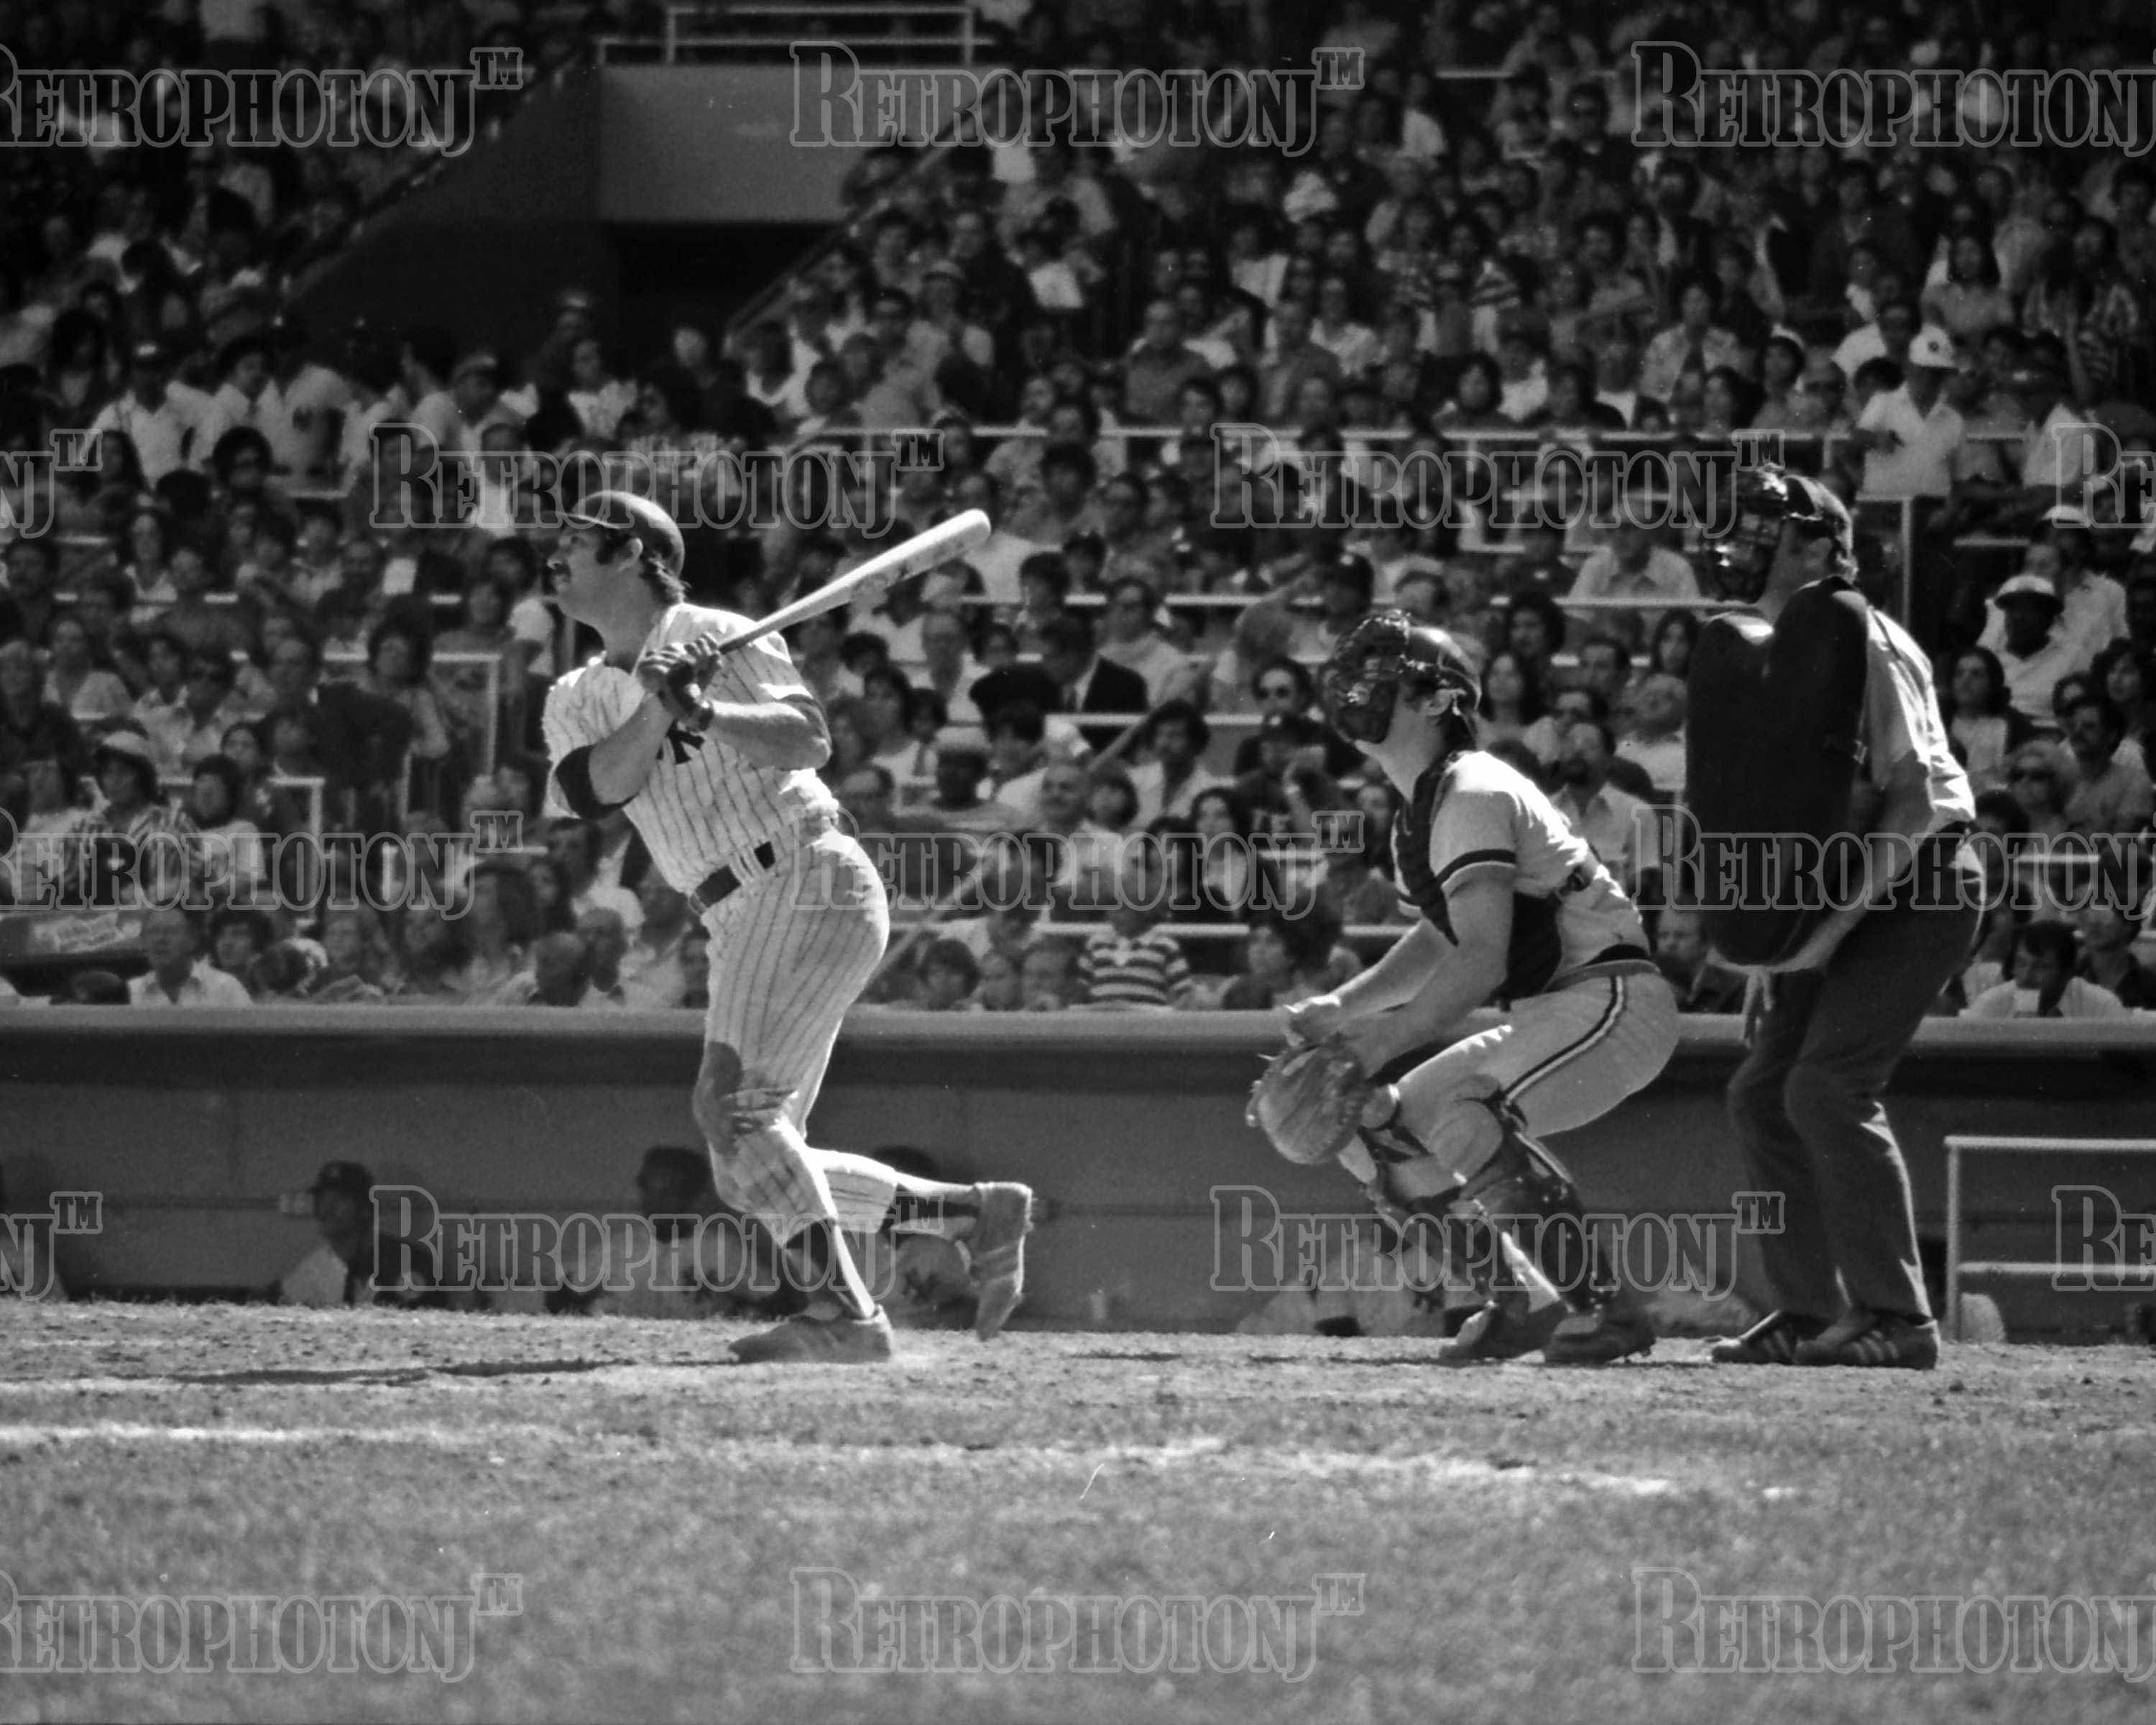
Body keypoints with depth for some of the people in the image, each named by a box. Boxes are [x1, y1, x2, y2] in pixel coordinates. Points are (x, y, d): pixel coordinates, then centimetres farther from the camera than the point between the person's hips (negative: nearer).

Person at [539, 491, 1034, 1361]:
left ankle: (848, 1313, -30)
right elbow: (593, 791, -4)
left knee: (733, 1105, -23)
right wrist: (658, 707, -17)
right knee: (751, 1172, 4)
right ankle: (979, 1214, 10)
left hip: (811, 882, -8)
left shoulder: (719, 638, -2)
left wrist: (702, 712, -30)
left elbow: (808, 738, -17)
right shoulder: (578, 700, 16)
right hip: (741, 924, 8)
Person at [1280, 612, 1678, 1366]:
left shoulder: (1473, 796, -17)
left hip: (1615, 1000, -11)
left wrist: (1388, 1039, -28)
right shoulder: (1420, 810, 15)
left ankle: (1604, 1304, -27)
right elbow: (1440, 942, 26)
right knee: (1372, 1127, 9)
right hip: (1548, 1015, 11)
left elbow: (1483, 959, -26)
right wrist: (1341, 1008, 13)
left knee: (1459, 1109, -32)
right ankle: (1524, 1301, 9)